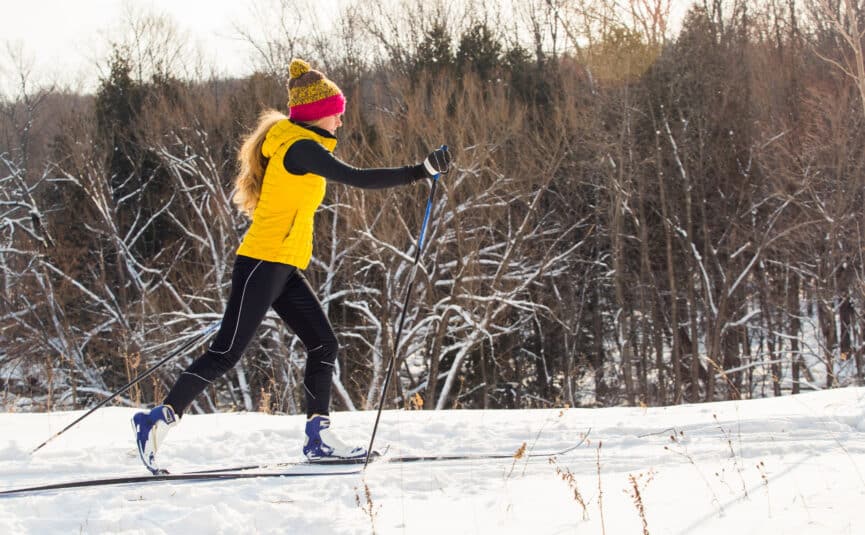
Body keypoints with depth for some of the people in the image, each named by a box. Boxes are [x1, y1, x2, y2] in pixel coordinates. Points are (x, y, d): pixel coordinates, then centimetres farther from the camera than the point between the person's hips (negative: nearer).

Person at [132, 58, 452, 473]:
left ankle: (318, 437, 6)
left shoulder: (294, 146, 16)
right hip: (263, 263, -10)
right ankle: (160, 419, -6)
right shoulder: (300, 148, -14)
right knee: (227, 351, -10)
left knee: (323, 345, 6)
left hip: (285, 269, 10)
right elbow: (357, 179, -24)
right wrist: (422, 172, -25)